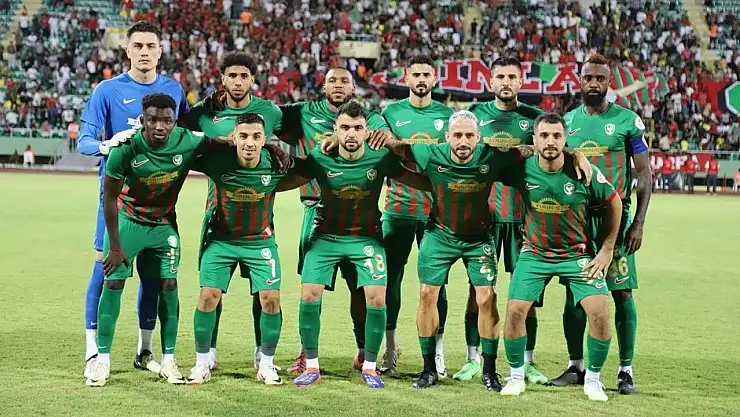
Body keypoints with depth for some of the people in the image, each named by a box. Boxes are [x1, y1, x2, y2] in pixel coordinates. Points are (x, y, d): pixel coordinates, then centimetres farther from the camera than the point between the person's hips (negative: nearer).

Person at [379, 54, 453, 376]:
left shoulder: (447, 116, 6)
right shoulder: (390, 113, 5)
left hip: (436, 210, 0)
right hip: (397, 210, 0)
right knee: (391, 279, 2)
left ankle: (437, 350, 10)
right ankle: (390, 348, 13)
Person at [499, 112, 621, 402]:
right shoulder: (523, 170, -15)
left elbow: (614, 202, -1)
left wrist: (607, 250, 0)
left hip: (577, 255, -1)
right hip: (534, 254, 1)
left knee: (600, 312, -14)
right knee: (515, 310, -13)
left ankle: (593, 379, 8)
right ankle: (516, 376, 9)